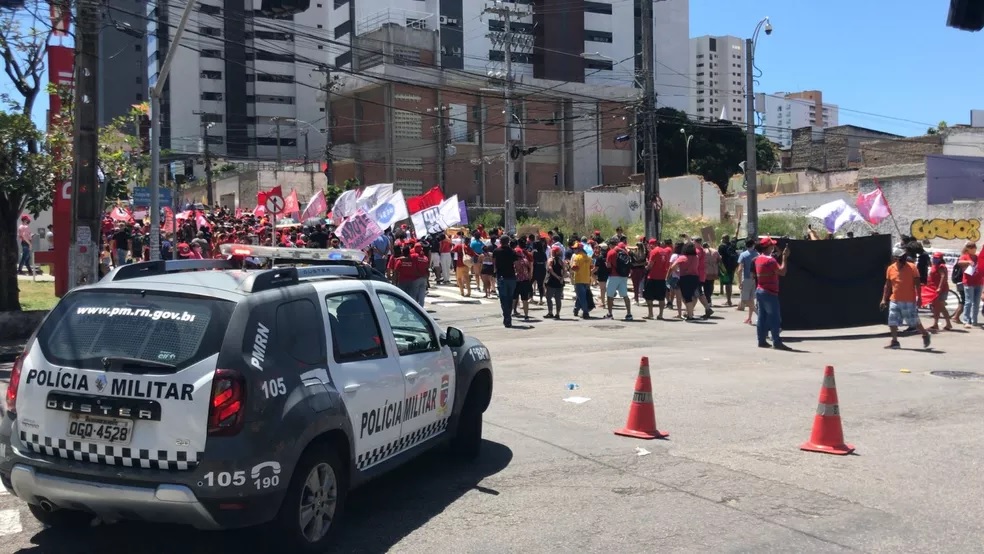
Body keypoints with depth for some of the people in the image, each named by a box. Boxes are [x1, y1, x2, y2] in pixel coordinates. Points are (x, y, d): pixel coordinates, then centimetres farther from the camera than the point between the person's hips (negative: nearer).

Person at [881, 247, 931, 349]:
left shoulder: (912, 267, -7)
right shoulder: (890, 269, 4)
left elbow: (917, 284, -6)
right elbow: (887, 286, 11)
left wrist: (919, 297, -12)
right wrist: (884, 299, 9)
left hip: (909, 301, -4)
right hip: (894, 301, 4)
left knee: (914, 321, 2)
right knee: (892, 322, 1)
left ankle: (925, 334, 25)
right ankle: (894, 341, 10)